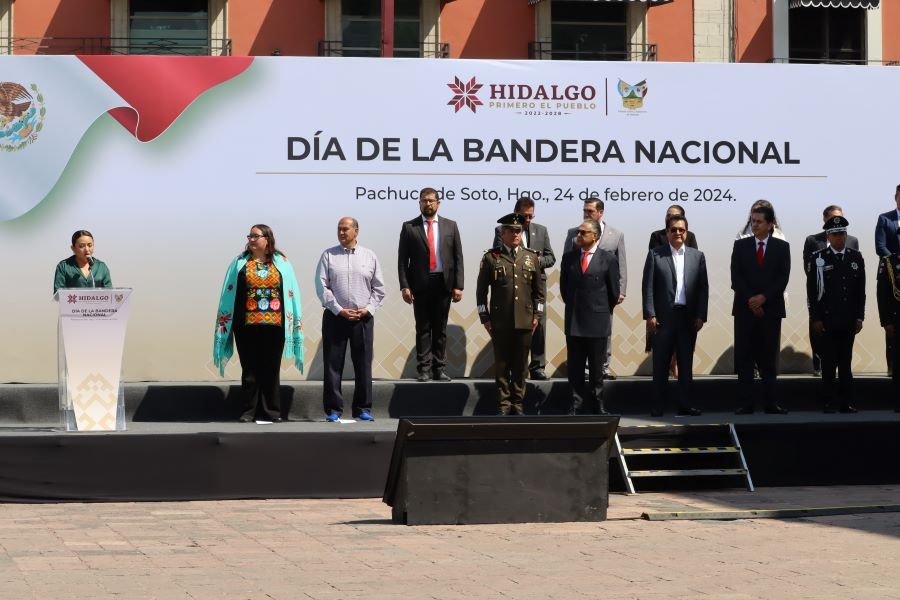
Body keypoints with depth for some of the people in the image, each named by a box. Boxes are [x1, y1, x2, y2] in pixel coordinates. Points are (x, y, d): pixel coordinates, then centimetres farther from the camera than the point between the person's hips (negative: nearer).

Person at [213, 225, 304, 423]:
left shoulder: (281, 263, 6)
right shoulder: (240, 263, 8)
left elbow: (291, 293, 5)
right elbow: (229, 293, 7)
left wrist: (293, 322, -2)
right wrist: (225, 323, 0)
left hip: (274, 325, 0)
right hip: (247, 324, 0)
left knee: (271, 369, 4)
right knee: (250, 369, 2)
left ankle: (271, 410, 10)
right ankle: (248, 411, 7)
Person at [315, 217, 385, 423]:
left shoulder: (369, 257, 7)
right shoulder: (328, 255, 3)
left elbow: (378, 288, 8)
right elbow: (322, 286, -2)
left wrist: (368, 308, -6)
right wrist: (339, 310, -10)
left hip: (363, 317, 1)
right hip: (335, 316, -1)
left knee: (363, 364, 3)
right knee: (333, 365, -1)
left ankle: (363, 408, 10)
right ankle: (333, 409, 4)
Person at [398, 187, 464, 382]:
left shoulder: (450, 226, 9)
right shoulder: (409, 227, 5)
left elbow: (458, 257, 6)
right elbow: (402, 260, 2)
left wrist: (458, 285, -2)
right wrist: (404, 286, -7)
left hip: (443, 283, 1)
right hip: (420, 284, -1)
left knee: (440, 329, 6)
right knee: (423, 328, 1)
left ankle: (439, 369, 10)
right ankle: (424, 369, 2)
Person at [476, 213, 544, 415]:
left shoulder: (532, 258, 9)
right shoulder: (491, 258, 2)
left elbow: (539, 290, 13)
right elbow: (482, 290, 4)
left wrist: (537, 315, 6)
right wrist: (485, 317, -1)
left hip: (525, 321, 2)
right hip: (500, 321, -2)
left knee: (521, 365, 5)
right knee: (502, 364, 1)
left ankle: (518, 404, 12)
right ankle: (503, 405, 6)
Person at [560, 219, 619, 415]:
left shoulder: (608, 259, -3)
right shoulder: (569, 258, 6)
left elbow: (614, 292, 3)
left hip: (598, 321, -2)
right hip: (573, 322, 3)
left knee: (597, 368, 6)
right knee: (575, 368, 4)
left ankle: (596, 405, 12)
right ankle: (576, 405, 8)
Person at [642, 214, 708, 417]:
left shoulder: (697, 256, 10)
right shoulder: (655, 255, 3)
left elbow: (703, 288, 7)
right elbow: (648, 287, -1)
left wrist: (701, 316, -2)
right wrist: (650, 315, -8)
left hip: (689, 317, 2)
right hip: (663, 317, -2)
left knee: (686, 364, 5)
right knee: (660, 364, 1)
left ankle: (685, 405, 10)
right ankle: (658, 406, 6)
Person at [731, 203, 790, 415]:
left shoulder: (782, 247, 5)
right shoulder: (740, 245, 7)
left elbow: (783, 278, -3)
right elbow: (736, 277, -1)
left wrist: (763, 297, -13)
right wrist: (750, 299, -11)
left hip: (770, 308, -1)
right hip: (745, 308, 1)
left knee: (769, 359, 1)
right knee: (744, 358, -2)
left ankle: (770, 403, 3)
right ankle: (746, 403, -2)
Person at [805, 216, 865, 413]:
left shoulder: (856, 258, 8)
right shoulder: (818, 259, 0)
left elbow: (861, 290, 10)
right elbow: (811, 291, -1)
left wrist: (859, 317, 4)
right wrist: (815, 319, -6)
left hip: (848, 321, 2)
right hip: (826, 321, -2)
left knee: (845, 362, 6)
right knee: (828, 362, 1)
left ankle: (847, 402, 9)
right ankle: (829, 402, 5)